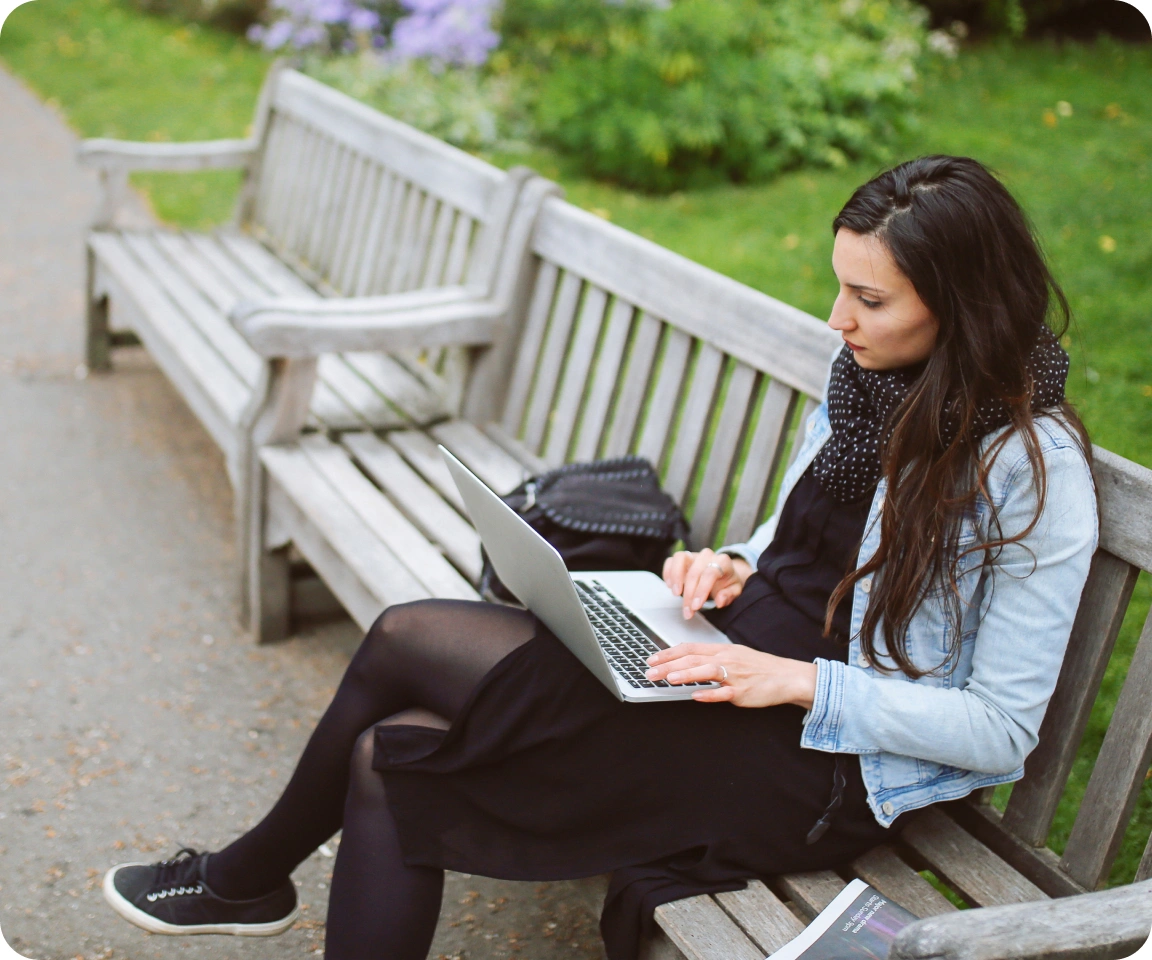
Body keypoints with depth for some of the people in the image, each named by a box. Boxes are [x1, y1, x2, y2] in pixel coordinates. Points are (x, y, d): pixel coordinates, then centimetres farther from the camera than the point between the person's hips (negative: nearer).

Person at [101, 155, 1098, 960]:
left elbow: (1002, 731, -15)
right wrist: (735, 566, -1)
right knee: (393, 753, -7)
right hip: (747, 655, 8)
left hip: (829, 767, -7)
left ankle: (255, 871, 13)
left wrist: (804, 682, -22)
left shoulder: (1034, 466, -17)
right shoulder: (867, 382, 4)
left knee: (407, 638, -11)